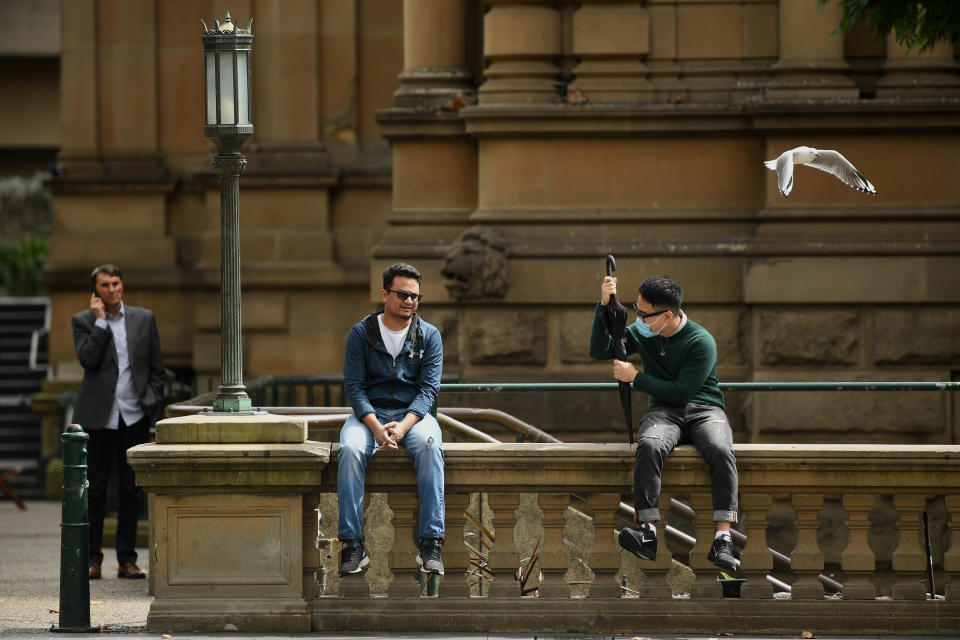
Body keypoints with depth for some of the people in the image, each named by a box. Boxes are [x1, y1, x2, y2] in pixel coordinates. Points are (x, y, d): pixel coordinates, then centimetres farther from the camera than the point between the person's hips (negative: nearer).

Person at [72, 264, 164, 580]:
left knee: (130, 489, 4)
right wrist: (100, 321, -12)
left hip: (133, 416, 2)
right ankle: (92, 559, 6)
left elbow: (156, 368, 11)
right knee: (94, 489, 0)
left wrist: (151, 405, 1)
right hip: (98, 417, -2)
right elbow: (88, 359, -14)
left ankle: (127, 560, 9)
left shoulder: (144, 319, 8)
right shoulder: (84, 321, 2)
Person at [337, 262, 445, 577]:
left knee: (430, 447, -35)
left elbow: (429, 388, -4)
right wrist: (376, 427, -21)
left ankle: (430, 544, -35)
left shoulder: (429, 336, 4)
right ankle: (352, 545, -32)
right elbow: (353, 386, -4)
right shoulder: (361, 333, 2)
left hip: (413, 411, 0)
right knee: (350, 449, -34)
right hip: (369, 412, 0)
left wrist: (403, 426, -21)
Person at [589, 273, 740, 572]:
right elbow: (598, 351, 5)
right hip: (664, 411, 3)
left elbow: (681, 391, -14)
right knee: (649, 446, -34)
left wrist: (635, 378, -9)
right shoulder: (642, 333, 7)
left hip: (704, 410, -3)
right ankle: (647, 533, -41)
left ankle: (723, 539, -41)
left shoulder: (701, 342, -10)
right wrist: (604, 304, -6)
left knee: (721, 450, -36)